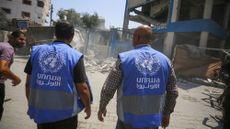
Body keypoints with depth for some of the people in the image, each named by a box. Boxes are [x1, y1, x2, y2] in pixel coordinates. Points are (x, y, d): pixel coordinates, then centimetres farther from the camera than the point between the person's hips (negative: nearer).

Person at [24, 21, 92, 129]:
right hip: (65, 114, -3)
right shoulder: (75, 56, -14)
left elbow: (28, 83, 3)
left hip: (40, 111, 3)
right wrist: (88, 106, 4)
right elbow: (82, 89, -14)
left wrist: (31, 104, 19)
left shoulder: (37, 51, -3)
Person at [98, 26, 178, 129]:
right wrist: (167, 113, 18)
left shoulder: (124, 58, -12)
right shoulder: (165, 60, -3)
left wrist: (102, 107, 9)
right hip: (153, 121, 3)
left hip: (129, 120, -2)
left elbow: (108, 89, -8)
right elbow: (173, 92, 4)